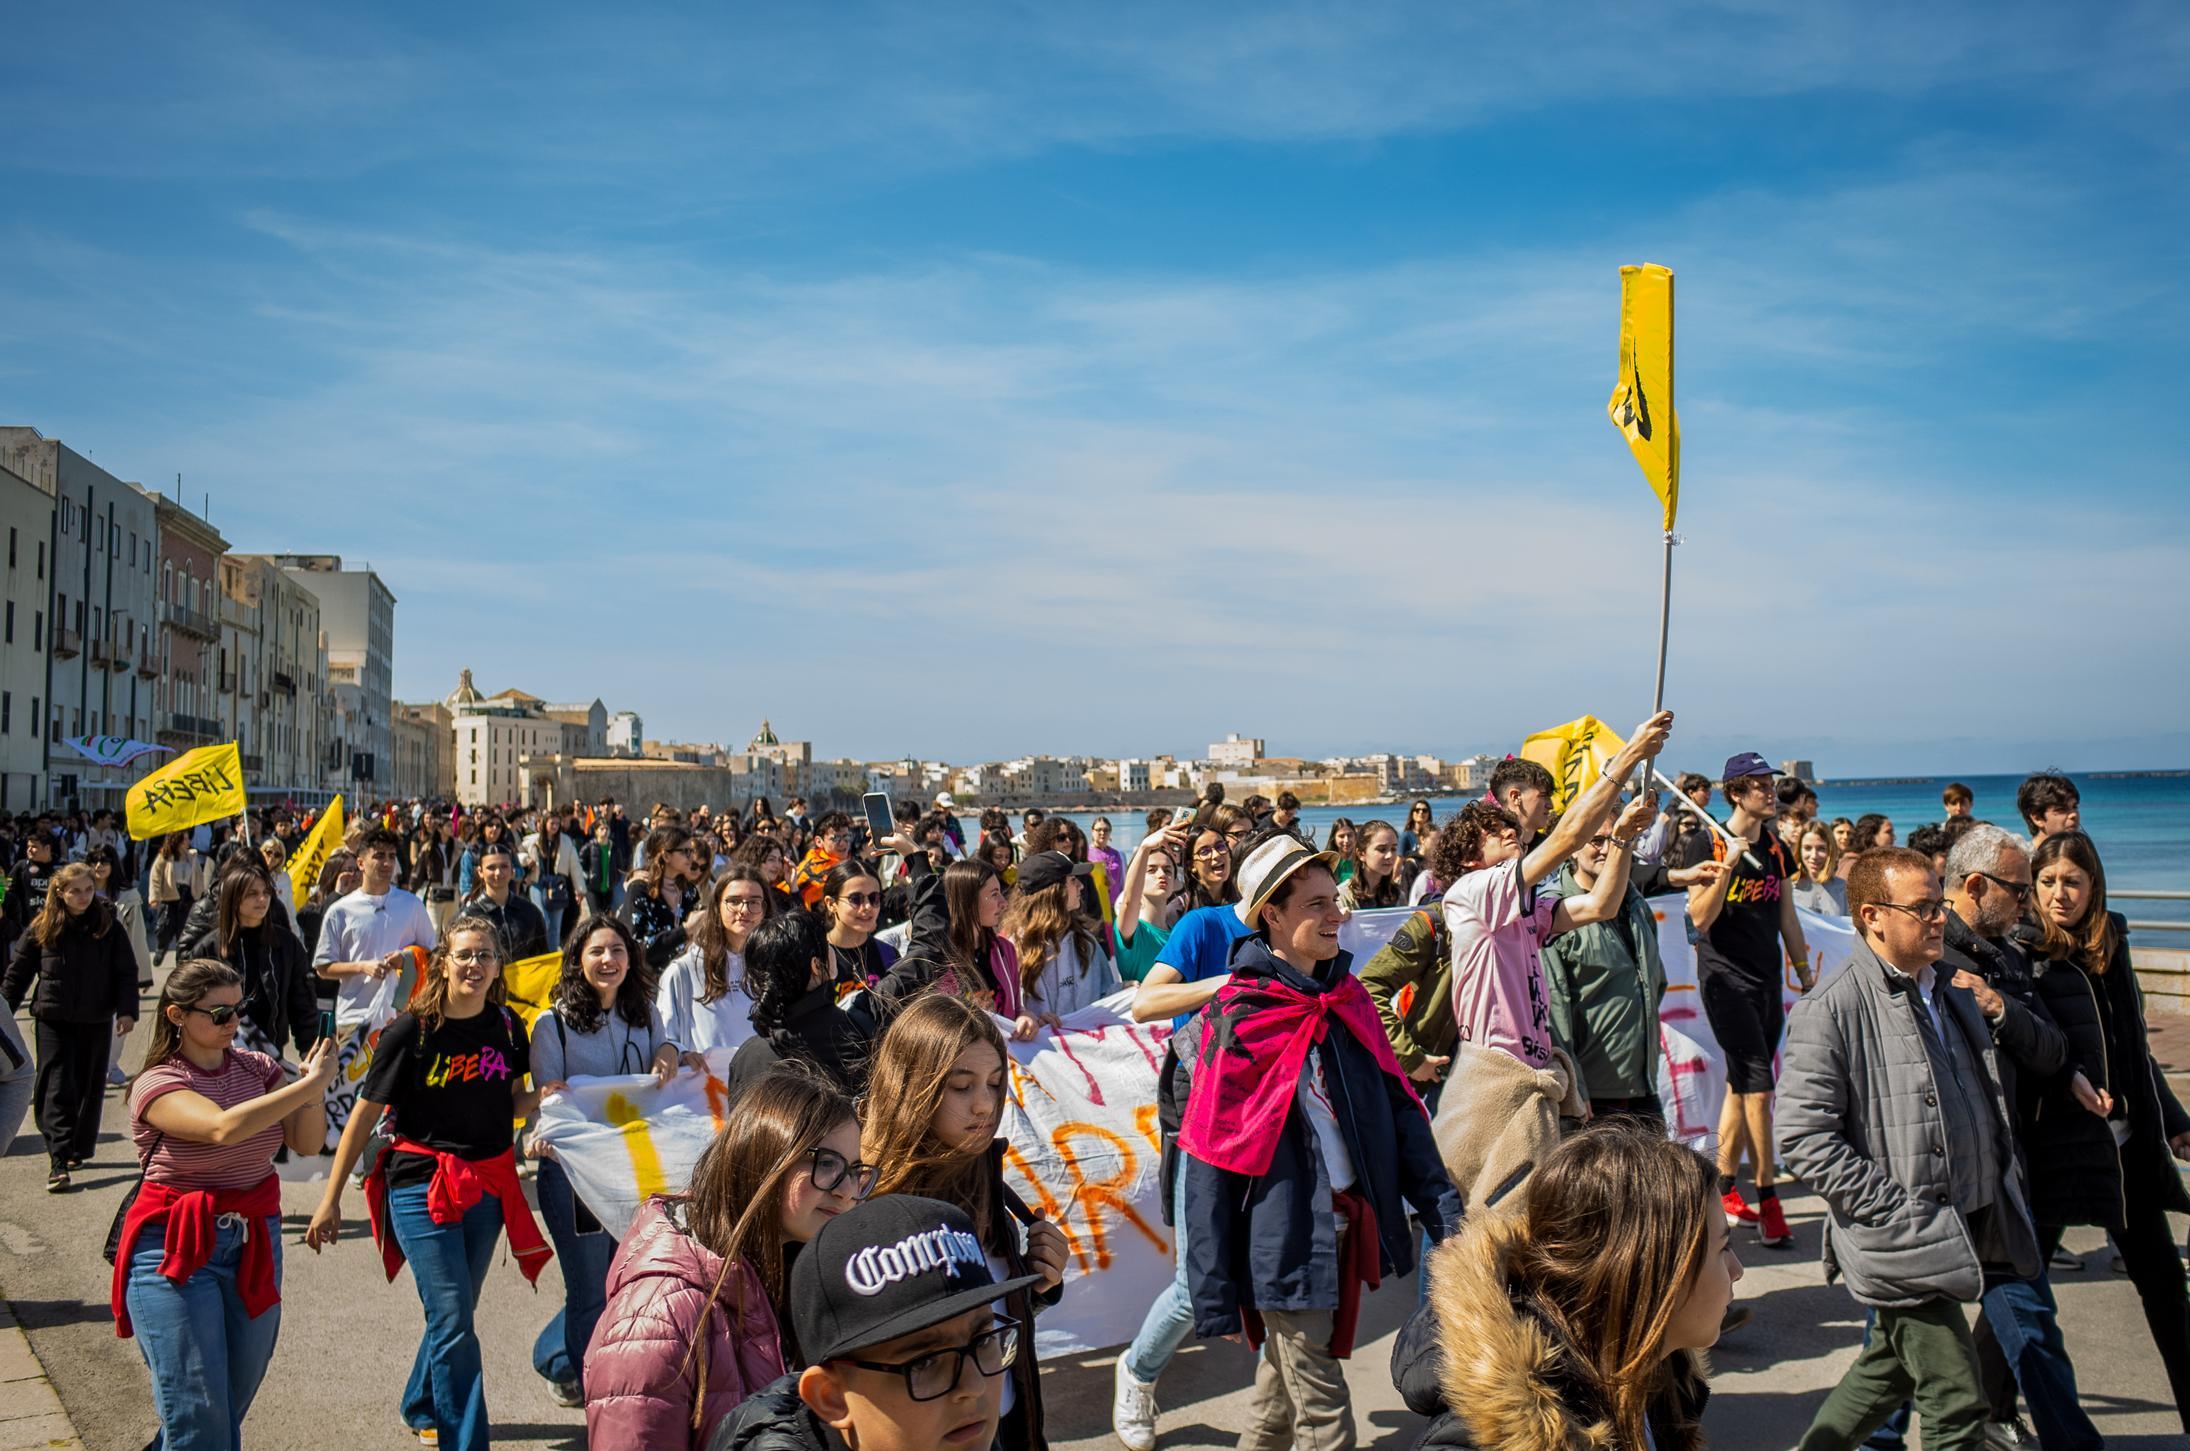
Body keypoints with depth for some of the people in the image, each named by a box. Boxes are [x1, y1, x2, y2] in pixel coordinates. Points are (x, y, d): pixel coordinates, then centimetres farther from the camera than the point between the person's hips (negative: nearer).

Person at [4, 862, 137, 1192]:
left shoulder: (107, 924, -1)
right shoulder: (42, 927, -1)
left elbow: (126, 972, 1)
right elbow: (19, 972, 7)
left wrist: (127, 1010, -9)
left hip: (96, 1021, 1)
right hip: (54, 1020, -1)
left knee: (90, 1088, 10)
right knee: (57, 1090, -8)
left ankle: (80, 1149, 26)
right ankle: (58, 1160, -10)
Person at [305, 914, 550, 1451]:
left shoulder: (508, 1028, 0)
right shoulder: (412, 1032, -12)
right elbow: (364, 1116, -6)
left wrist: (545, 1097, -7)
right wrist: (330, 1200, -3)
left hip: (488, 1185, 5)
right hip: (422, 1185, -4)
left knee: (453, 1313, 17)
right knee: (453, 1320, -10)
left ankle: (421, 1407, 42)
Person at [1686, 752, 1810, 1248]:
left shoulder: (1776, 848, 11)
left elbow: (1787, 918, 18)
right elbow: (1700, 919, -16)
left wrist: (1806, 975, 17)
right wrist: (1728, 866, -25)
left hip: (1767, 979, 7)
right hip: (1725, 978, -7)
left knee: (1741, 1085, 12)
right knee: (1757, 1085, -11)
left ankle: (1724, 1188, 22)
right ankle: (1767, 1201, -7)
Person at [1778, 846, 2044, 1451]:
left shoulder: (1953, 994, 12)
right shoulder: (1830, 1011, -15)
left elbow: (1992, 1104, 27)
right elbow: (1803, 1137, -19)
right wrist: (1903, 1216, -20)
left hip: (1966, 1233, 8)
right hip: (1905, 1243, -8)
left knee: (1890, 1371, 19)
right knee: (1956, 1403, -3)